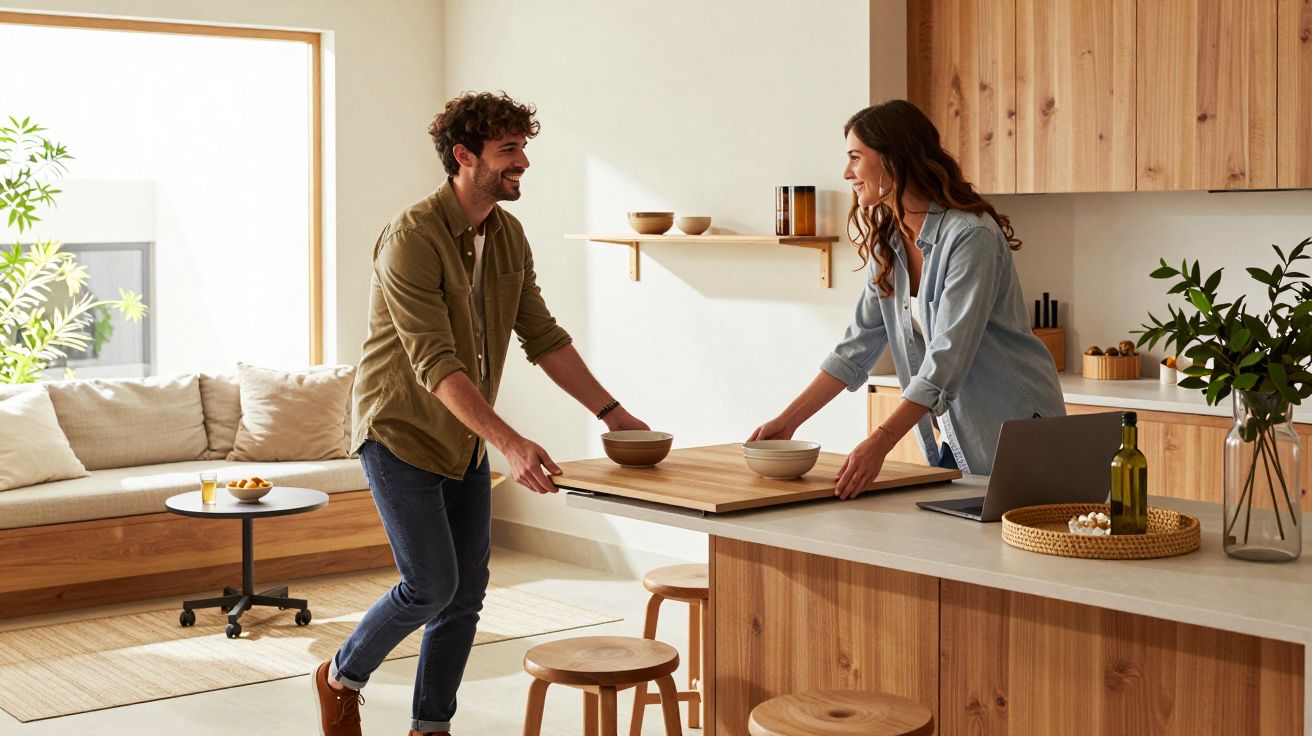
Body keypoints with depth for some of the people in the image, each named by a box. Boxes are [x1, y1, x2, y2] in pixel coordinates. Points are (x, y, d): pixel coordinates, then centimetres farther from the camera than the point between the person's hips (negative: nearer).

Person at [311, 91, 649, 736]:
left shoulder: (508, 236, 2)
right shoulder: (412, 238, -23)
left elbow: (544, 337, 7)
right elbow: (434, 364, -31)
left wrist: (611, 412, -2)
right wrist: (509, 442, -40)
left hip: (465, 439, 7)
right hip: (400, 430, -7)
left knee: (466, 592, 7)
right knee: (432, 584, -9)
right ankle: (341, 677, 17)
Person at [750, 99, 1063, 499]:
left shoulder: (971, 236, -20)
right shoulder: (887, 245, 6)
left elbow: (947, 358, -27)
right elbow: (857, 345, 7)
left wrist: (878, 442, -33)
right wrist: (787, 420, 0)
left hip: (1018, 436, -7)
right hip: (957, 443, 7)